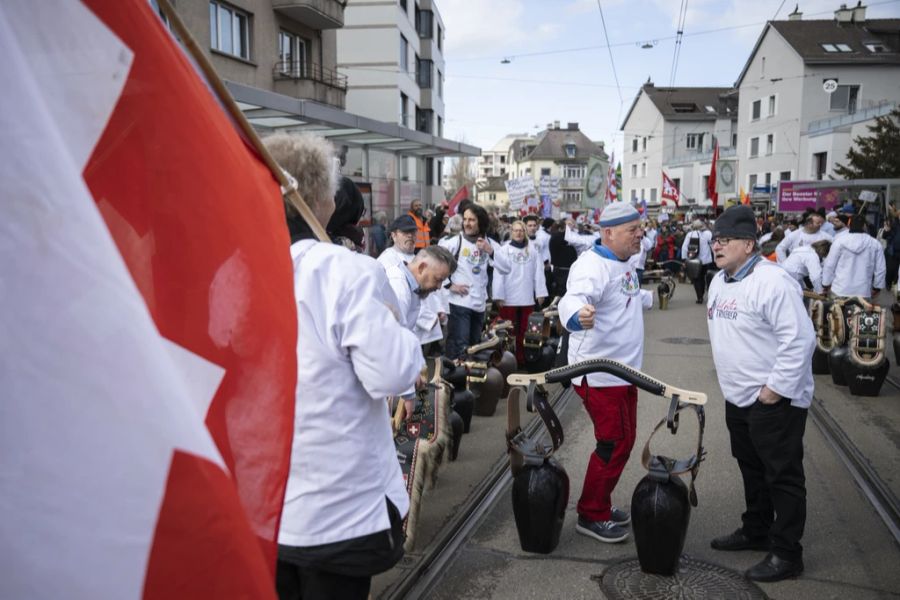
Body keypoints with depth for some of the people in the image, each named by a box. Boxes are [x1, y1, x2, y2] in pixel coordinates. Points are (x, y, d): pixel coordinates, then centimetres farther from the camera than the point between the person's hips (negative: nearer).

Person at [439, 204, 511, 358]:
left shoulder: (489, 243, 7)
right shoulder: (455, 241, -7)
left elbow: (506, 269, 0)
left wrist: (490, 251, -12)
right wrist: (449, 285, -12)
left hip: (480, 304, 6)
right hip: (459, 302, -5)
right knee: (459, 348, -9)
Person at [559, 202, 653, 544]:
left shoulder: (623, 263, 10)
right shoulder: (593, 266, -21)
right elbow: (573, 298, -41)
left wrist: (647, 297, 50)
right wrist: (577, 315, -63)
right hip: (598, 374, -10)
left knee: (624, 441, 17)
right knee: (613, 445, -4)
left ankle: (601, 504, 32)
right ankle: (591, 515, 13)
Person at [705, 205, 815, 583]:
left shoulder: (773, 282, -21)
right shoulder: (719, 281, 9)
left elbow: (799, 339, -24)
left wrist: (776, 388, -22)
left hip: (775, 400, -9)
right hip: (739, 397, 9)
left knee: (782, 476, 3)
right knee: (752, 470, 21)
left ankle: (786, 554, 15)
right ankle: (755, 531, 38)